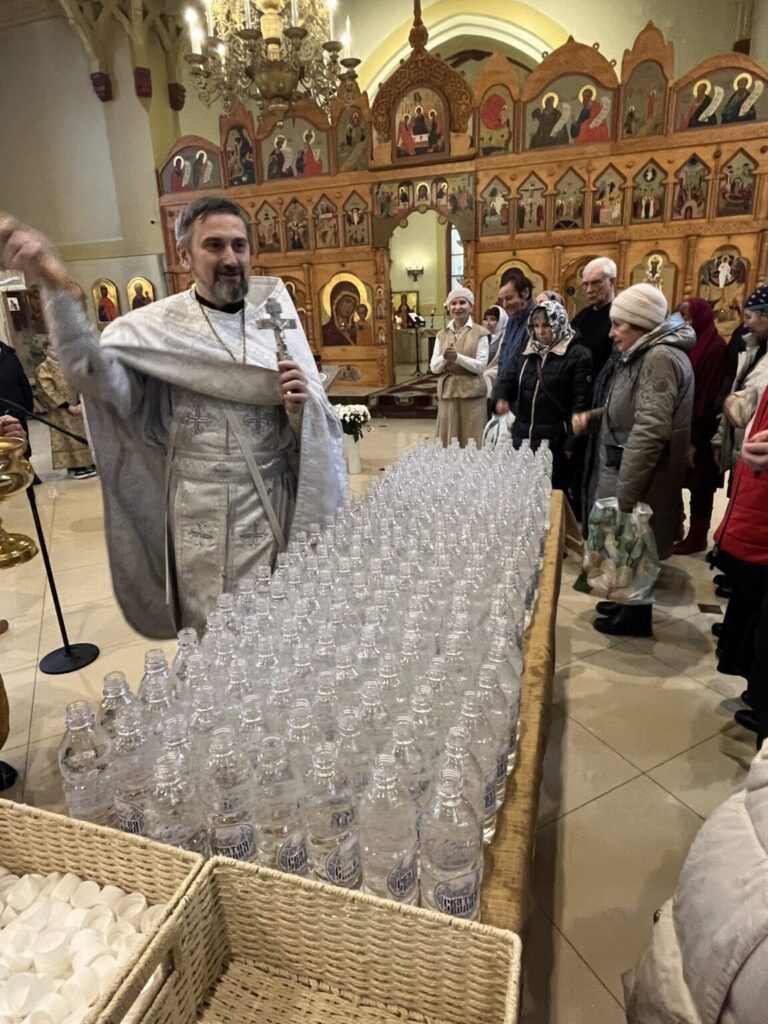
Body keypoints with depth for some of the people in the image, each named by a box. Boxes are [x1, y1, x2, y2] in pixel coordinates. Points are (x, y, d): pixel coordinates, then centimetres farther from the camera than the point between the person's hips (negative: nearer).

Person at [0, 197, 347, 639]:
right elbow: (101, 379, -23)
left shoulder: (276, 319, 5)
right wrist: (57, 289, -36)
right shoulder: (156, 327, -3)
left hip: (278, 511, 3)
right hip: (204, 521, -2)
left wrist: (302, 407, -17)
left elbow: (319, 425, 5)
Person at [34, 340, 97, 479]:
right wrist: (69, 407, -17)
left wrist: (80, 404, -6)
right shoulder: (43, 369, -6)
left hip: (77, 407, 5)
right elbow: (49, 392, -12)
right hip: (60, 412, -5)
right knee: (68, 439, -2)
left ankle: (87, 463, 16)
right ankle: (74, 467, 3)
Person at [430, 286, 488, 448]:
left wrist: (458, 357, -22)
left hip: (471, 393, -3)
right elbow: (434, 368, 6)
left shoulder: (480, 333, 0)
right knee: (447, 442, 4)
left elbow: (481, 366, -8)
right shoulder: (442, 334, 11)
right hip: (447, 392, 3)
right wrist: (444, 358, -15)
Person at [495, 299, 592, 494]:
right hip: (523, 438, 5)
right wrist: (501, 398, -14)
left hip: (555, 442, -5)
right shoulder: (526, 353, 13)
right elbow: (508, 380, 11)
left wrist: (571, 443, -14)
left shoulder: (578, 356, -5)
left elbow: (581, 402, -9)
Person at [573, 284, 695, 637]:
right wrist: (592, 417, 3)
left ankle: (636, 616, 20)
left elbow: (650, 431, -27)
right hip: (627, 468, 9)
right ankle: (627, 600, 35)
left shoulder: (660, 357, -20)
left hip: (642, 477, -9)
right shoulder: (645, 354, 12)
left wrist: (624, 495, -27)